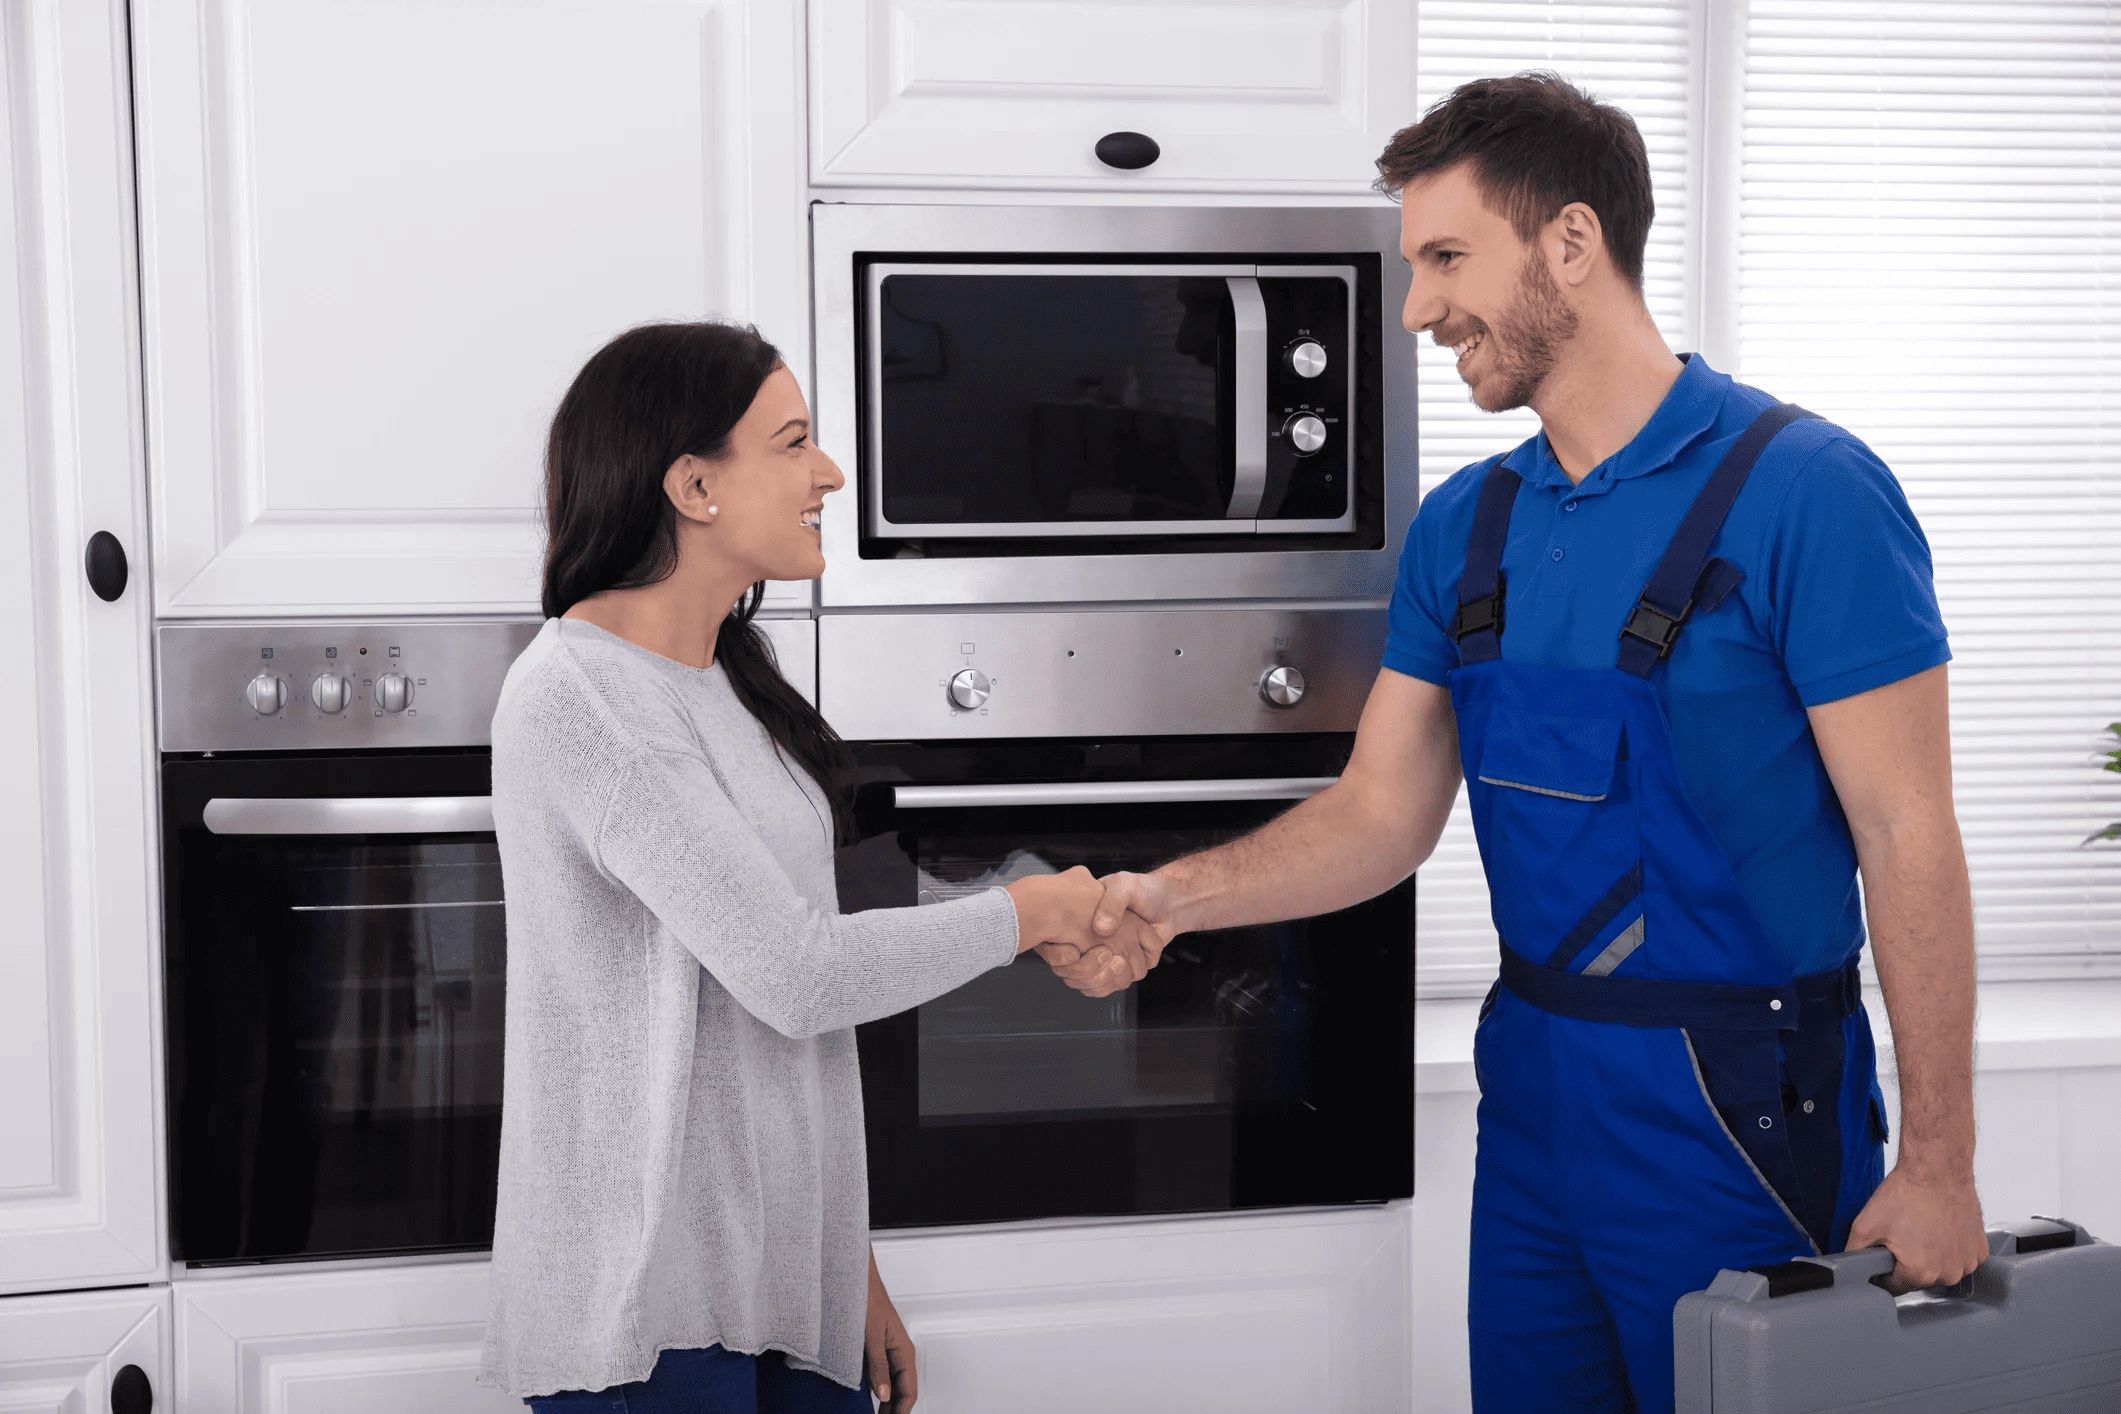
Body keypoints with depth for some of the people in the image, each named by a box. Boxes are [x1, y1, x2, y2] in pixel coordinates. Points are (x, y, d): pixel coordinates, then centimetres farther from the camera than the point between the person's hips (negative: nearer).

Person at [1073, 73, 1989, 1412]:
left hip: (1733, 1106, -6)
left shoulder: (1802, 490, -15)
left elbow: (1907, 836, -15)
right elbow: (1383, 812, 7)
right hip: (1534, 1093, 6)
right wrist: (1172, 895, -9)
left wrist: (1939, 1163, -16)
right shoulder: (1465, 525, 6)